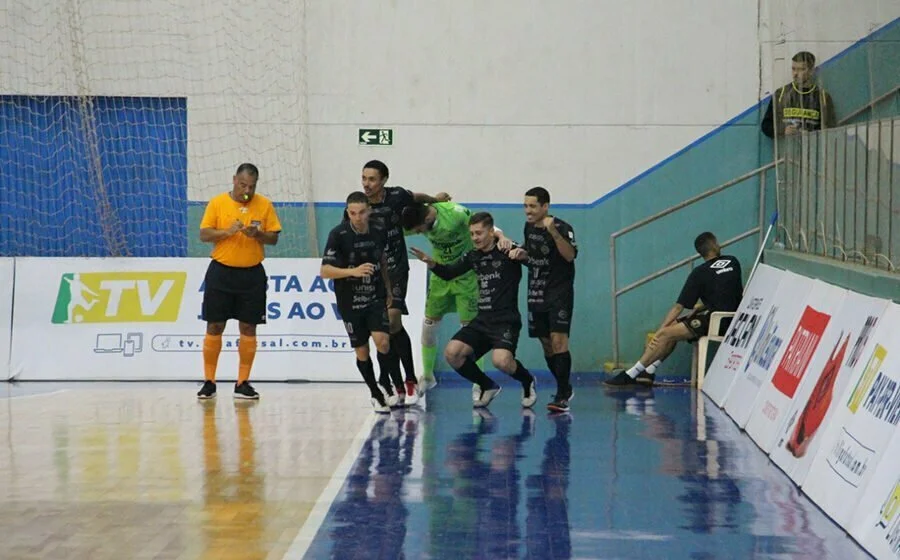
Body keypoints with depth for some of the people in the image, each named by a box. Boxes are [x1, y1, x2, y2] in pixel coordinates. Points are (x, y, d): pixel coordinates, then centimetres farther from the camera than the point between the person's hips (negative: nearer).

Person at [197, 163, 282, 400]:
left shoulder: (264, 205, 3)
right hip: (221, 272, -1)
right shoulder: (217, 203, -1)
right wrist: (227, 231, -20)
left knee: (248, 328, 3)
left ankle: (242, 383, 11)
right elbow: (204, 234, -4)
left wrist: (257, 234, -16)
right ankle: (209, 382, 9)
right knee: (214, 327, 1)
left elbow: (274, 238, 3)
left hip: (252, 274, 1)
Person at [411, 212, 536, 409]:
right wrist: (431, 263, 1)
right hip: (482, 320, 6)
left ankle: (527, 381, 5)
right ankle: (487, 386, 11)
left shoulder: (506, 251, -6)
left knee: (501, 361, -31)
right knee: (452, 353, -14)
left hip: (506, 321, -6)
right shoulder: (473, 256, 12)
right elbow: (448, 273, 21)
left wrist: (521, 253, -38)